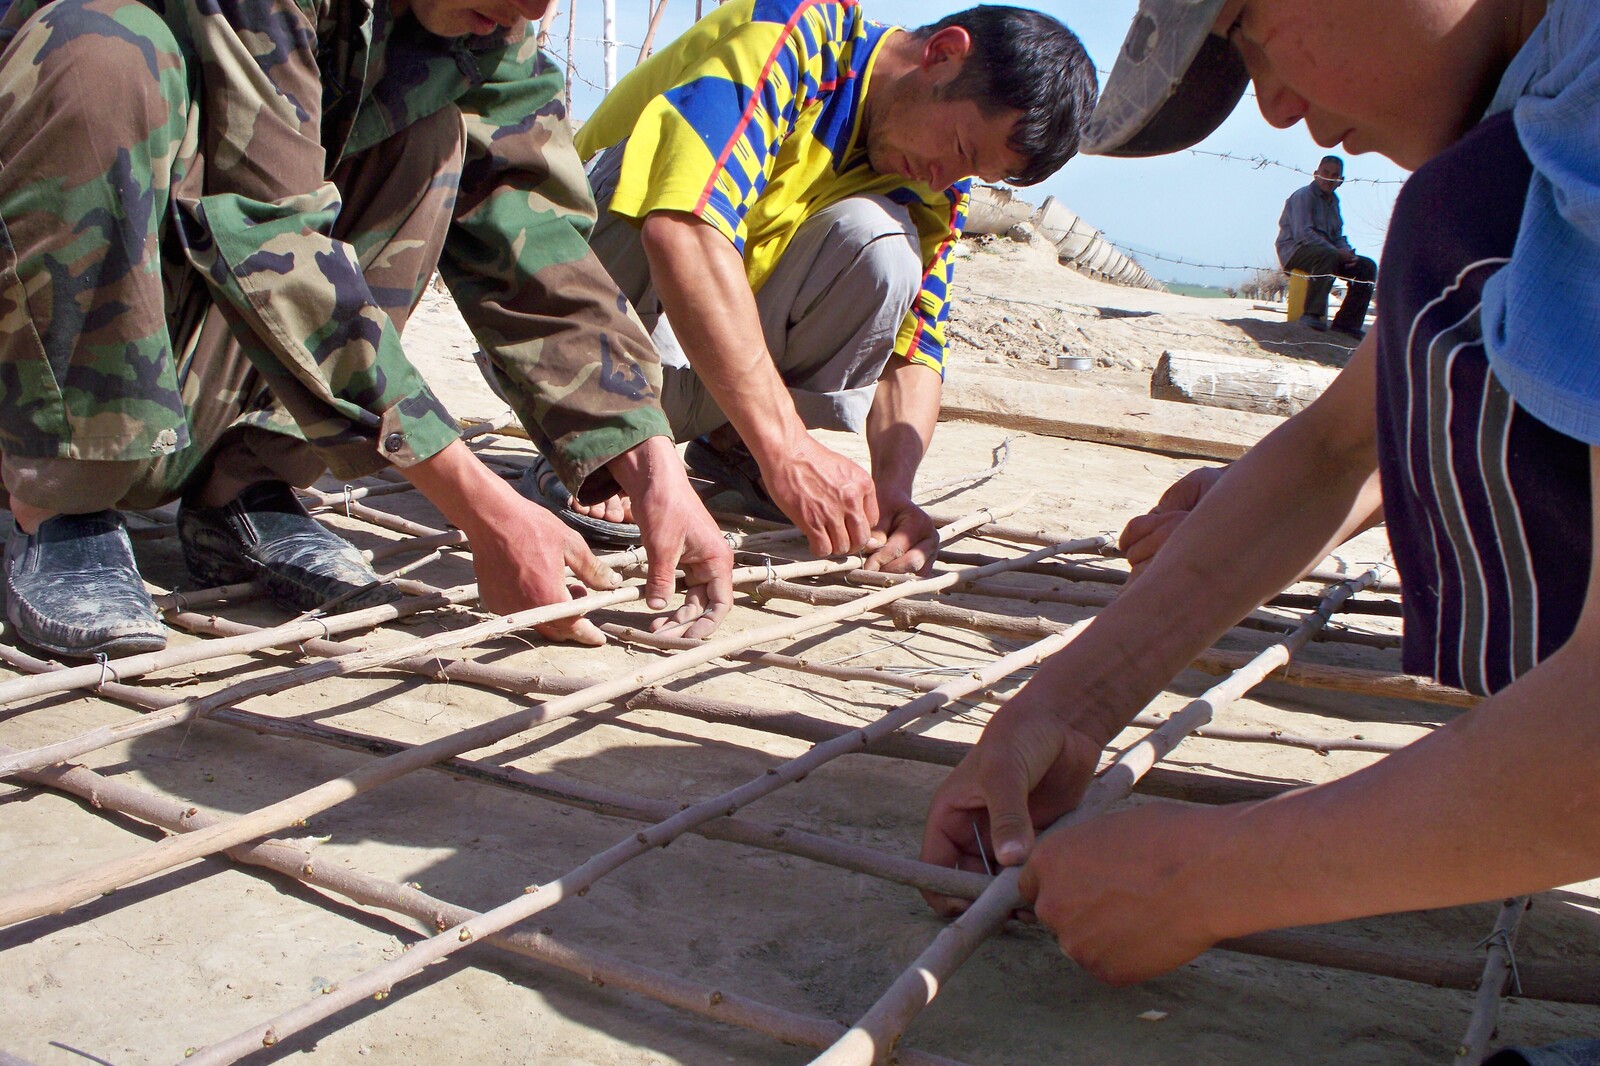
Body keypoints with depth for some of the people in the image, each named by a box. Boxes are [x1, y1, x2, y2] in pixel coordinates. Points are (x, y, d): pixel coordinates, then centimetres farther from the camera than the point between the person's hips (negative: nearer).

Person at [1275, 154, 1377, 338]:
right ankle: (1312, 314, -38)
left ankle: (1347, 322, -9)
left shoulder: (1333, 200, 18)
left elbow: (1337, 236, 20)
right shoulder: (1303, 196, -9)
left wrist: (1348, 251, -5)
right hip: (1295, 250, -8)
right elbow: (1302, 233, -22)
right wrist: (1338, 252, -24)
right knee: (1328, 254, -39)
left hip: (1327, 252, 8)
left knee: (1367, 266, -6)